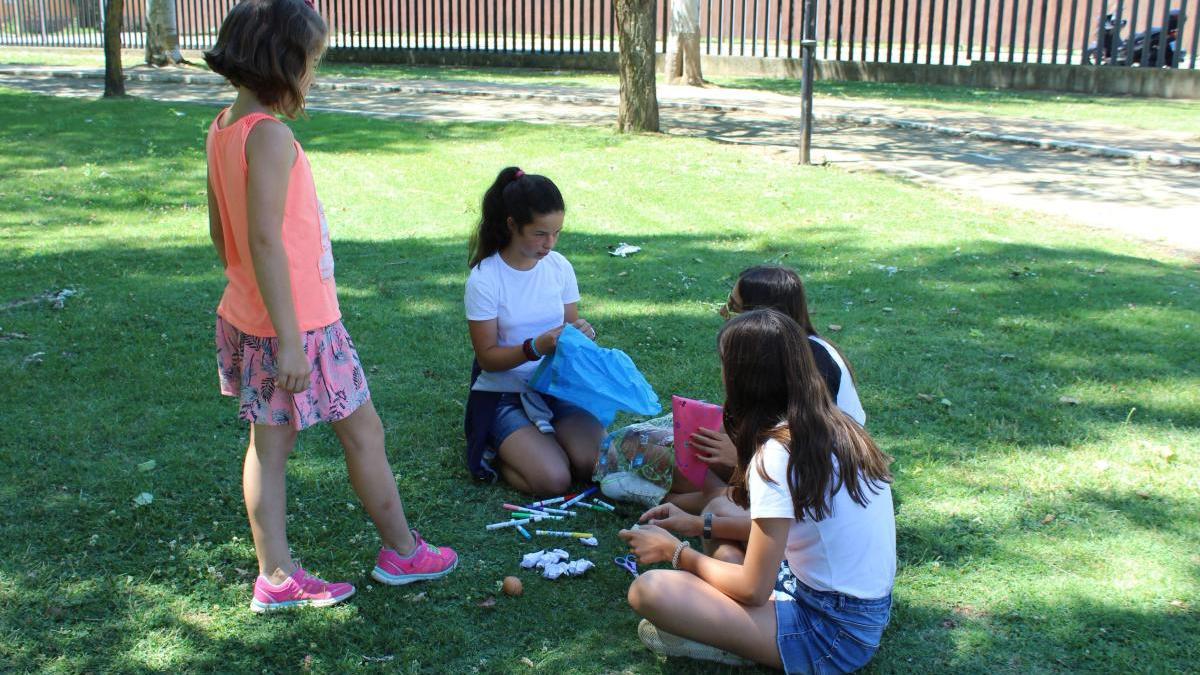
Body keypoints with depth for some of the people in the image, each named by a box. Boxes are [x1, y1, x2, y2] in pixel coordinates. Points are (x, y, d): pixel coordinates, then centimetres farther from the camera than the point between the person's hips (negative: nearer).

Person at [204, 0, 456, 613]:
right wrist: (288, 339, -25)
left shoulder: (223, 127, 6)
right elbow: (266, 240, -26)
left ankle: (276, 577, 21)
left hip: (246, 317, 9)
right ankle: (401, 552, 25)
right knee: (364, 432, 8)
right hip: (298, 324, -9)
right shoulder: (270, 135, -22)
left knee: (269, 443, 13)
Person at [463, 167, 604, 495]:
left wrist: (579, 333, -15)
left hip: (557, 386, 4)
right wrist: (535, 348, -28)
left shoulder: (559, 267, -1)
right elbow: (487, 357, -12)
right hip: (503, 394, -4)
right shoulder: (484, 279, -14)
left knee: (596, 464, -19)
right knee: (553, 480, -23)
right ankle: (497, 448, 8)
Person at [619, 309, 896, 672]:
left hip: (834, 635, -9)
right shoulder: (836, 425, 4)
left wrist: (676, 552, -3)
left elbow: (753, 588, -17)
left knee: (649, 590, -23)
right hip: (871, 611, 9)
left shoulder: (777, 454, -22)